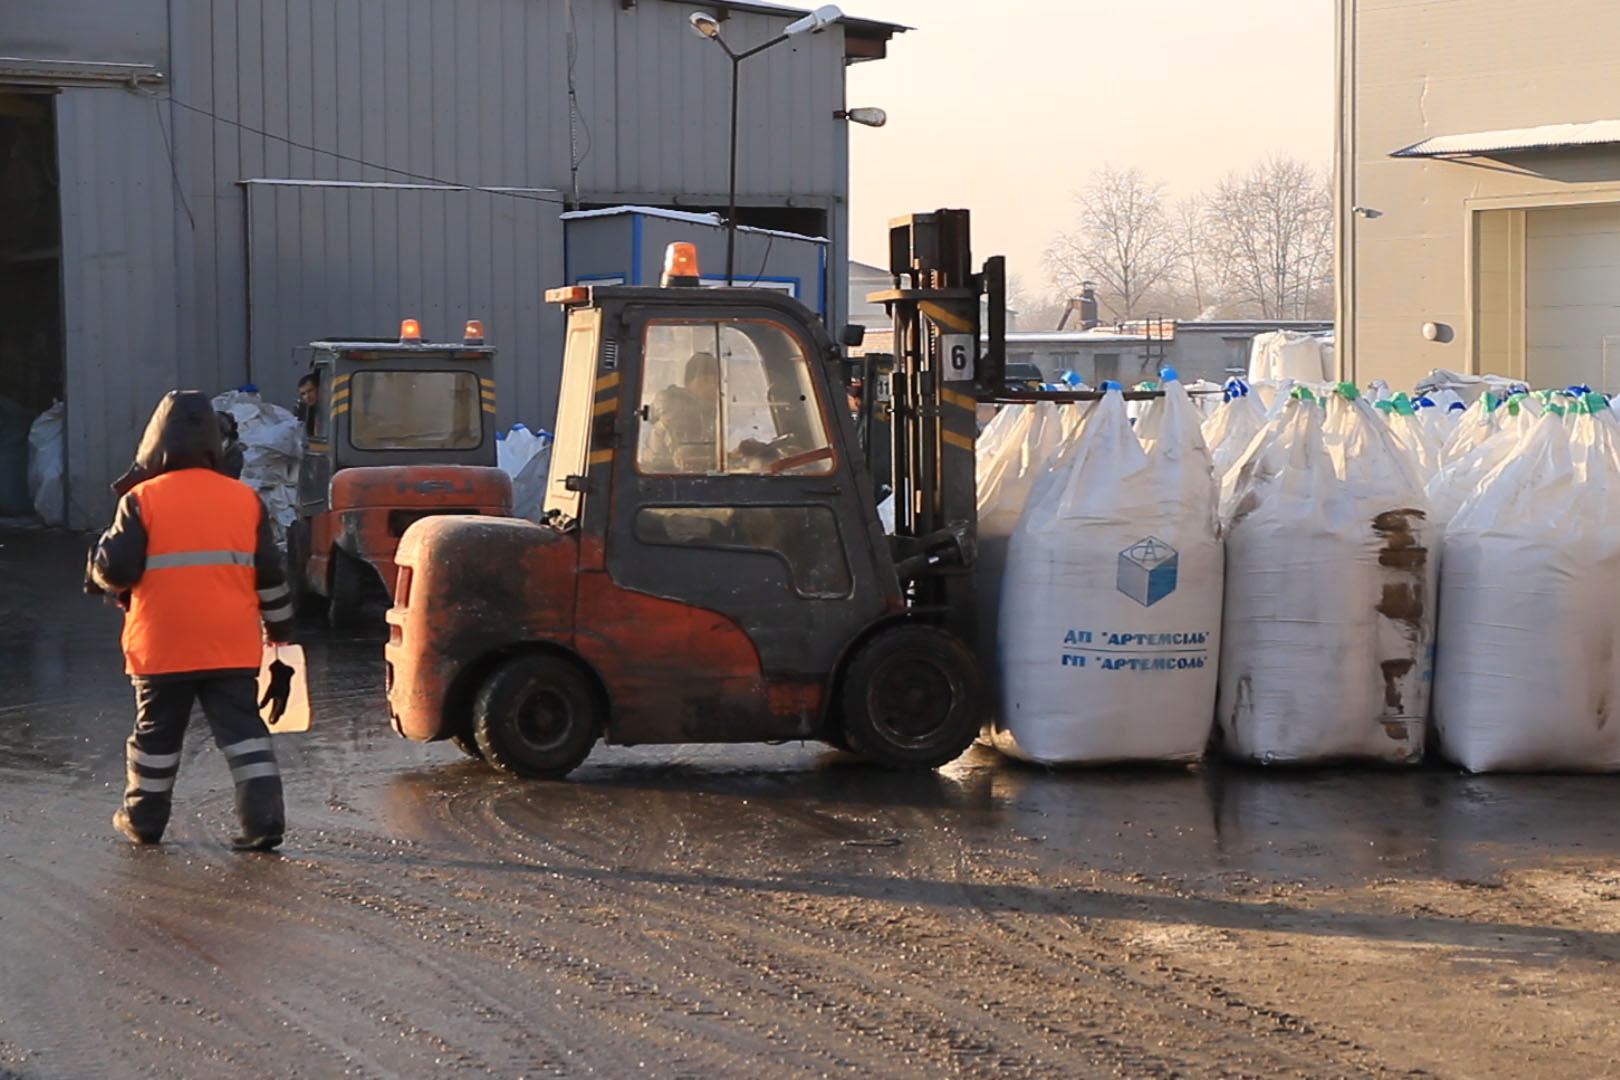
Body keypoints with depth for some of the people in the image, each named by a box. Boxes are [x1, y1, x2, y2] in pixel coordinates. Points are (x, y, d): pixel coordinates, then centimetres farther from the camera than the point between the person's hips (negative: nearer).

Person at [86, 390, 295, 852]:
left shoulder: (142, 500, -7)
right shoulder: (245, 500, 4)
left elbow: (115, 570, -10)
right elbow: (271, 580, 7)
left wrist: (98, 567, 14)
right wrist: (281, 637, 15)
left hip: (162, 647, -2)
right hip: (232, 649, 2)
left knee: (156, 731, 13)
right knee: (243, 729, 5)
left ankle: (142, 818, 24)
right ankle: (263, 819, -6)